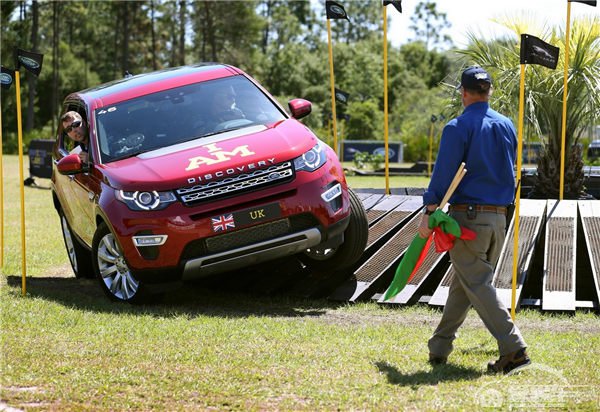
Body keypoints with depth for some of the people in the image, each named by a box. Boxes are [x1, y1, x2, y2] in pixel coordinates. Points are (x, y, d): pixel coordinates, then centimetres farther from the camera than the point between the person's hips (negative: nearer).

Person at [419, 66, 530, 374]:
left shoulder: (458, 128, -10)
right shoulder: (507, 126, 10)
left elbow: (443, 174, -14)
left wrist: (429, 212, -12)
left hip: (467, 216, -7)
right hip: (498, 218, 7)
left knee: (478, 285, -5)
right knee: (463, 284, 15)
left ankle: (514, 349, -16)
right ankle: (439, 348, 22)